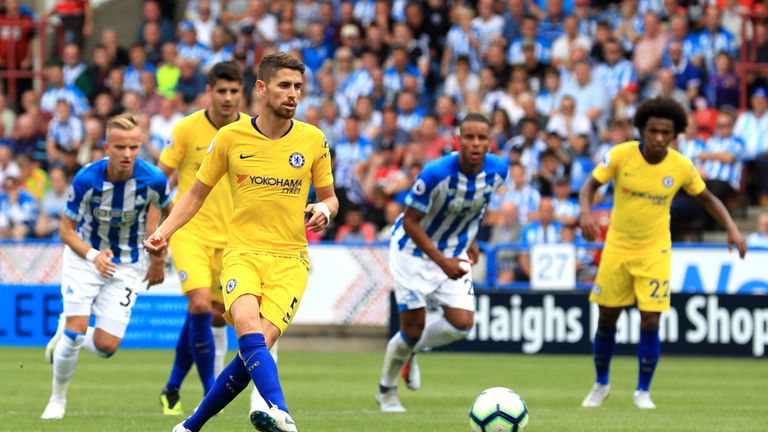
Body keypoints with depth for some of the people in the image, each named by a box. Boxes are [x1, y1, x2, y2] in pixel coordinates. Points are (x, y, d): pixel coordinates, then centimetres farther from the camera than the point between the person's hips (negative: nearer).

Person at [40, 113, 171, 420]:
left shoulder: (153, 180, -21)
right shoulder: (86, 180, -23)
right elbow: (67, 230, -12)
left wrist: (158, 261, 8)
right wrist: (93, 255, -30)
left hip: (127, 265, 1)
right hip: (84, 256, -1)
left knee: (106, 346, -7)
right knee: (76, 331, -13)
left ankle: (66, 334, 27)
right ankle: (58, 398, 11)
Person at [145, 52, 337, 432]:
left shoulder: (313, 140, 5)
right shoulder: (230, 137, 3)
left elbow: (329, 197, 17)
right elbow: (197, 193, 14)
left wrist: (324, 209, -7)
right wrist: (163, 231, 1)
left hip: (290, 260, 0)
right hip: (242, 253, 0)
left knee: (259, 342, -17)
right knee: (247, 323, -31)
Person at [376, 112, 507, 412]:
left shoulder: (498, 170, -15)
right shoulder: (436, 173, -31)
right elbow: (411, 222, -23)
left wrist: (470, 240, 9)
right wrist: (442, 261, -29)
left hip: (453, 252, 5)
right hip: (413, 250, -5)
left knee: (462, 323, -9)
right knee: (413, 328, -3)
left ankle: (410, 351, 23)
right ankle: (386, 391, 24)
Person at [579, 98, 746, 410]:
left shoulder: (681, 167, -11)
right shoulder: (620, 155, -14)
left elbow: (707, 199, 5)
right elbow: (591, 186, -8)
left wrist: (731, 228, -8)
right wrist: (586, 212, -30)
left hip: (654, 252, -1)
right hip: (617, 247, 1)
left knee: (650, 322, -8)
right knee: (606, 319, 7)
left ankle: (643, 391, 10)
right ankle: (601, 385, 28)